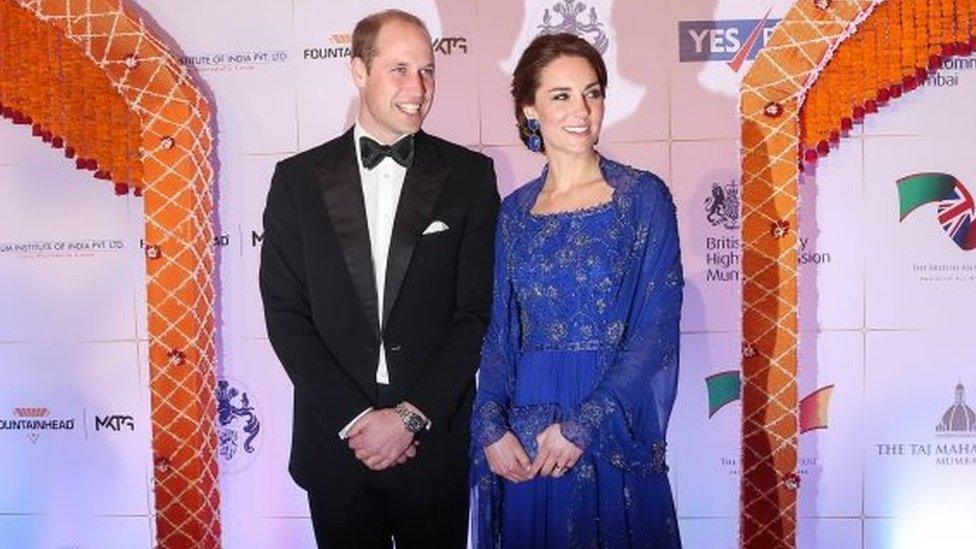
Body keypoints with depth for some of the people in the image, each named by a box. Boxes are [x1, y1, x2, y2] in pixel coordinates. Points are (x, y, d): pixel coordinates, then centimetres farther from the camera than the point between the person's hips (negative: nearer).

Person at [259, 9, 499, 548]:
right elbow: (285, 312, -2)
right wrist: (356, 418, -10)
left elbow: (478, 310, -4)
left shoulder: (469, 175, 0)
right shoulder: (298, 178, 1)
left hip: (437, 438, 0)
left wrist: (412, 415, -10)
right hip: (335, 438, 1)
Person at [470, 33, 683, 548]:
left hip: (615, 429, -3)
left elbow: (658, 326, -9)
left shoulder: (644, 196, -3)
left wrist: (584, 424, -16)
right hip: (523, 437, 3)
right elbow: (500, 331, 7)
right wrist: (490, 426, -6)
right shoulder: (513, 212, 7)